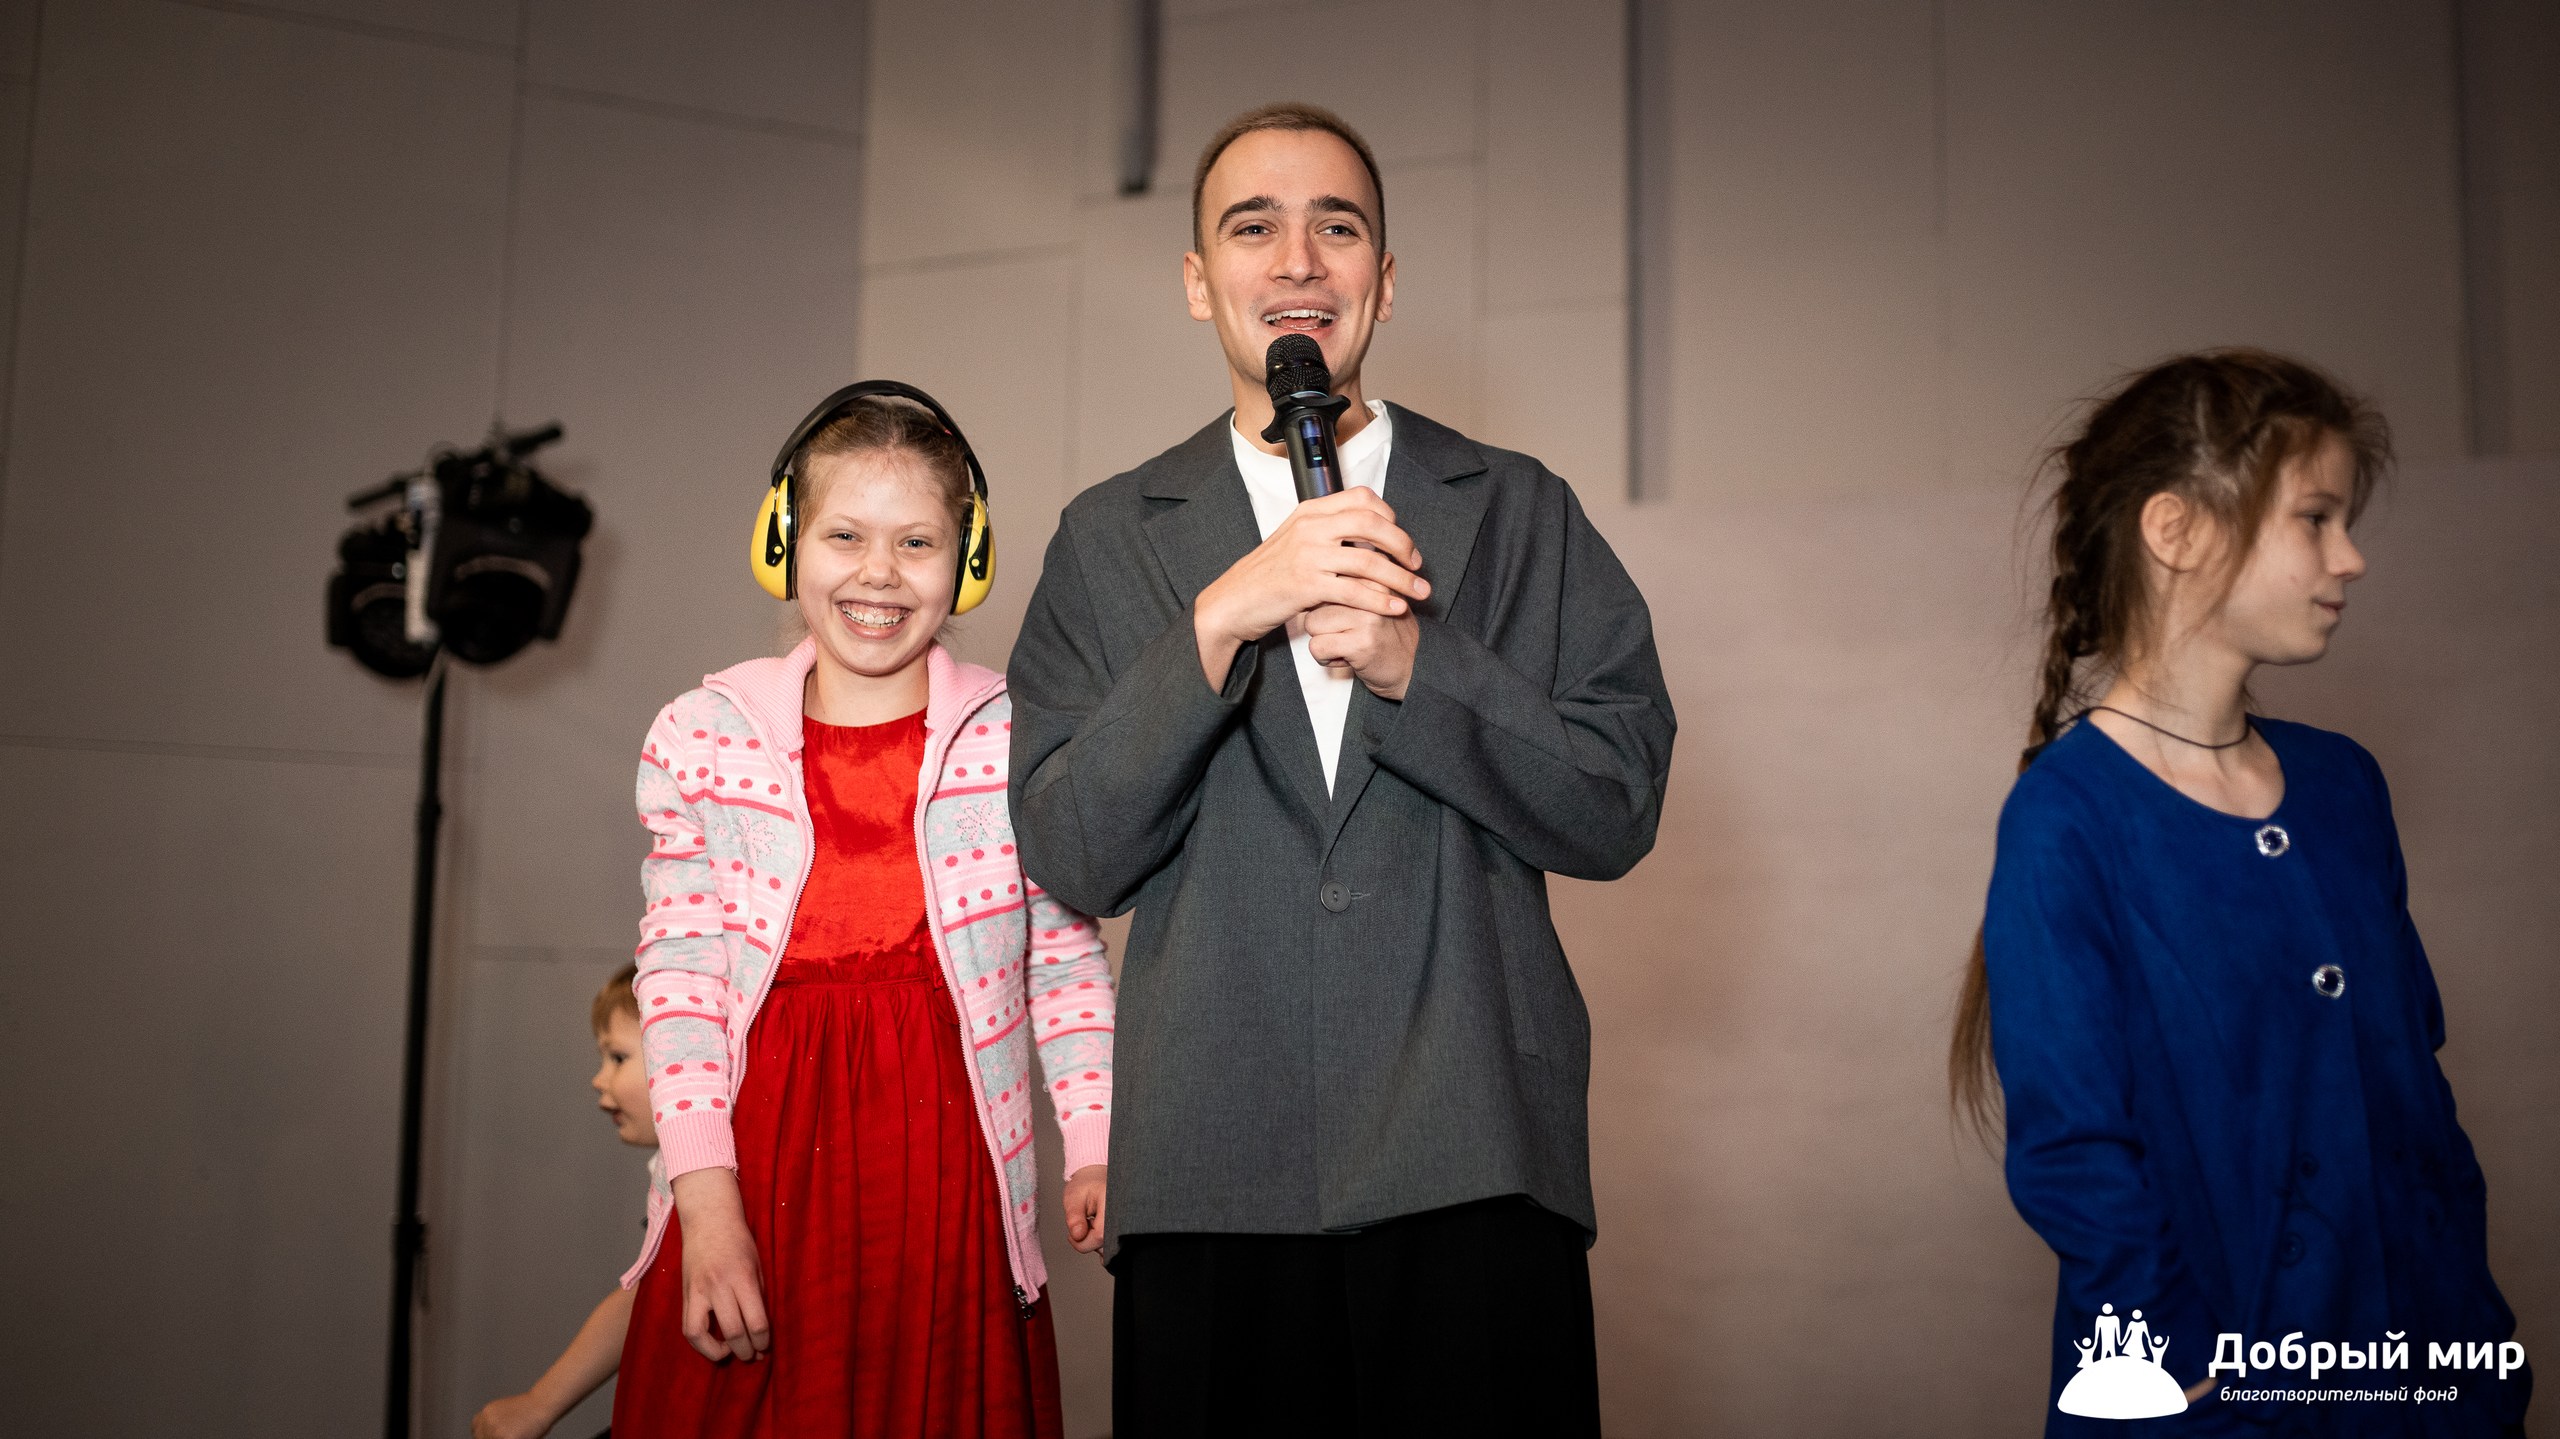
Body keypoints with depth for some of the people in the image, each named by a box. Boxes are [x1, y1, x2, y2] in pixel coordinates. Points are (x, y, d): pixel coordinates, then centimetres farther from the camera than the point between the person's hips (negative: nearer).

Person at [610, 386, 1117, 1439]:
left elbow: (1066, 966, 6)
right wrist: (708, 1204, -5)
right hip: (759, 1178, 1)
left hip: (946, 1184, 0)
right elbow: (680, 977, 1)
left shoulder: (1020, 741, 1)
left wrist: (1095, 1149, -4)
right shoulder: (701, 737, 3)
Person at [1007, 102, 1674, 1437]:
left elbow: (1618, 810, 2)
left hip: (1477, 1175, 0)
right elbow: (1072, 858, 0)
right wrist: (1220, 618, -13)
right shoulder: (1110, 538, 9)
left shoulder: (1521, 512, 9)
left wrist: (1411, 662, -12)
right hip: (1211, 1179, 0)